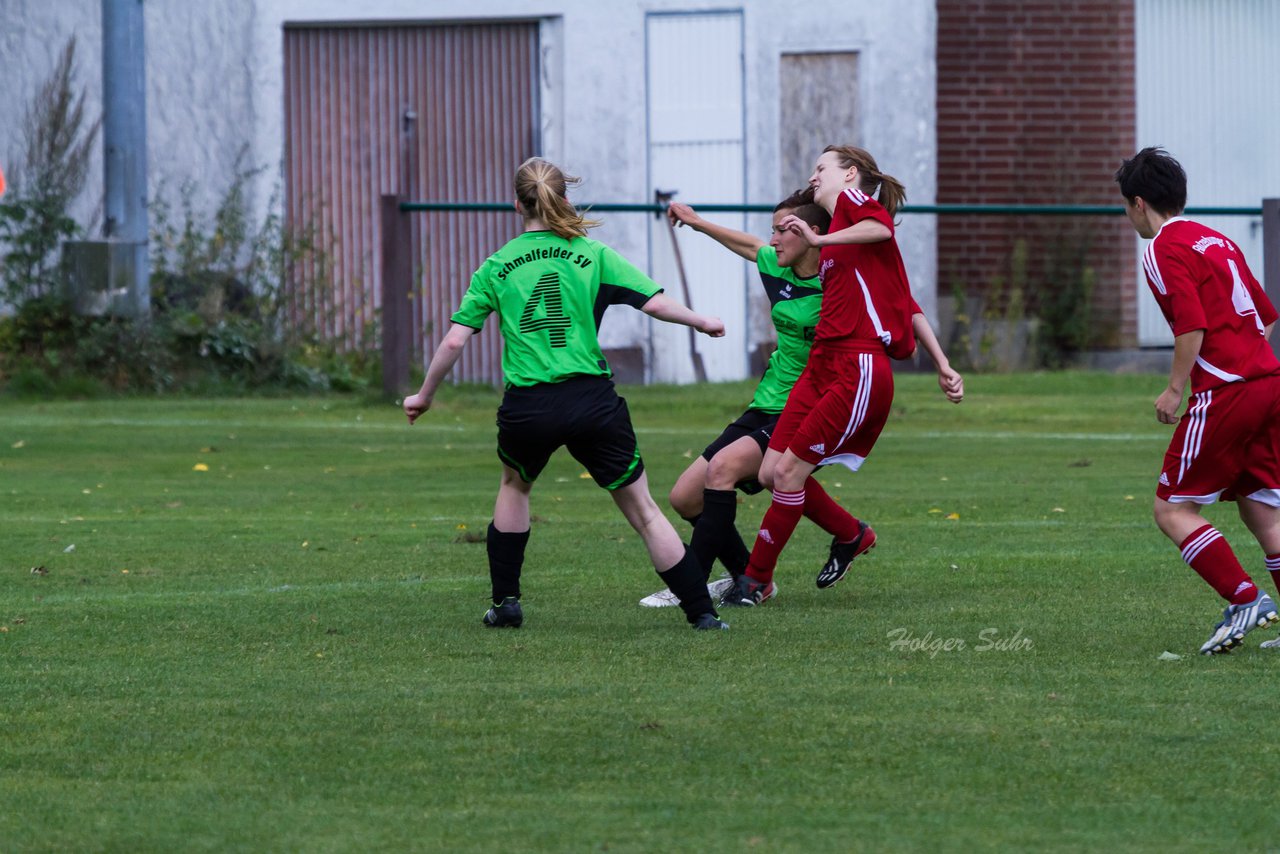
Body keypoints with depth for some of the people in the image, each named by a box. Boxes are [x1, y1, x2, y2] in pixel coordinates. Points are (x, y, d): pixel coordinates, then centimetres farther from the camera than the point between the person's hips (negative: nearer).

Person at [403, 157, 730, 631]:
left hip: (526, 409, 1)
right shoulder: (592, 255, 3)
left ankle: (505, 603, 27)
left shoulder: (496, 267, 6)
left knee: (514, 485, 31)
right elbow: (655, 302, -2)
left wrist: (424, 395, 17)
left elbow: (454, 340, 4)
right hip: (592, 403, -1)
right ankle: (702, 613, 3)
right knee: (642, 511, 7)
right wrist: (702, 322, 16)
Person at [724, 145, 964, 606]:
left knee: (790, 471, -7)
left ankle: (756, 580, 2)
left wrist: (820, 239, -20)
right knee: (772, 471, 4)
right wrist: (942, 365, 19)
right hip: (821, 362, 9)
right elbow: (908, 307, 22)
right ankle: (851, 535, 25)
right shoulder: (835, 237, 26)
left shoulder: (852, 199, 2)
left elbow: (882, 226, -25)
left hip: (859, 368, -9)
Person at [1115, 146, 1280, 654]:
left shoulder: (1164, 250, -6)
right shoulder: (1215, 240, 20)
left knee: (1172, 510, -2)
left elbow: (1193, 325, -18)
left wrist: (1176, 389, -10)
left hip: (1224, 393, -8)